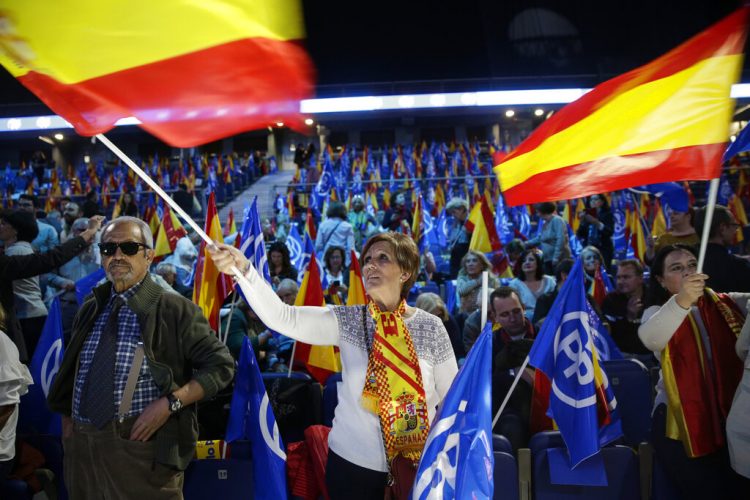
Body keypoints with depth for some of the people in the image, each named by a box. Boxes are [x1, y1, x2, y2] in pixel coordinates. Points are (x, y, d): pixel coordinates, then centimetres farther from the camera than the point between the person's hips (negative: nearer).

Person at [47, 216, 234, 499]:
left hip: (141, 449, -5)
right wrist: (67, 421, 7)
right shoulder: (89, 310, 9)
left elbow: (221, 365, -11)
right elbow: (71, 374, 18)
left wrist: (169, 403, -19)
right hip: (81, 447, 5)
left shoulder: (175, 309, -8)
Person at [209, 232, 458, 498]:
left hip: (416, 466, 0)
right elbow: (281, 317, -19)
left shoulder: (431, 327, -5)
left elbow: (451, 397, 3)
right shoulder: (346, 320, -6)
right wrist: (242, 269, -33)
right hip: (352, 462, 0)